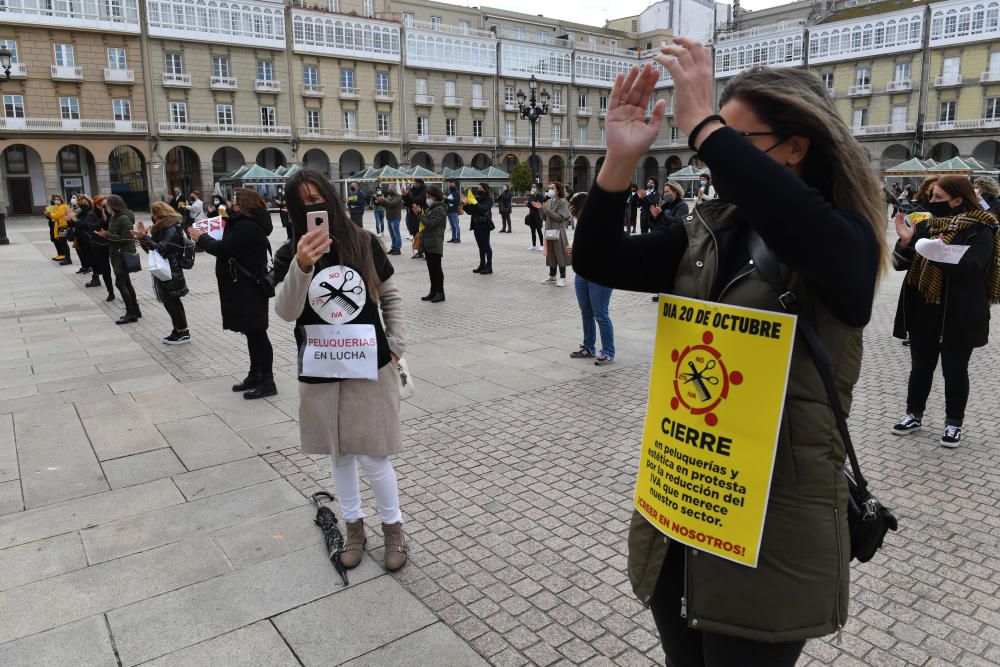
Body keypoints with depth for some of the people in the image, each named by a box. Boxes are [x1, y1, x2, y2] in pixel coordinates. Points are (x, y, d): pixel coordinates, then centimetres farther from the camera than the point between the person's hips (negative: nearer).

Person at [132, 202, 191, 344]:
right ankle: (179, 331, 20)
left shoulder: (172, 230, -15)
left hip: (170, 275, -10)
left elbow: (161, 250, -25)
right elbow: (151, 250, 16)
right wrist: (142, 237, 4)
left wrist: (144, 237, -27)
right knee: (171, 303, 13)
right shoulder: (162, 229, 15)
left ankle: (183, 333, 5)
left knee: (172, 303, -3)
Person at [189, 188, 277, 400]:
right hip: (245, 287, 11)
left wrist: (201, 238, -4)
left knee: (256, 333, -5)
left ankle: (267, 381, 2)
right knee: (252, 333, 16)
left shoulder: (247, 227, -19)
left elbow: (222, 248, -20)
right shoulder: (248, 224, 15)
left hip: (248, 289, -11)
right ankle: (255, 375, 26)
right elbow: (231, 247, 15)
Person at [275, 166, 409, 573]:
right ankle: (354, 525, 36)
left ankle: (393, 527, 25)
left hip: (369, 368, -1)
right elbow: (286, 312, -20)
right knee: (340, 454, 16)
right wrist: (303, 267, -35)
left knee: (373, 457, 2)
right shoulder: (290, 255, -5)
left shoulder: (364, 244, -5)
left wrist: (395, 344, -1)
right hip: (320, 373, 2)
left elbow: (390, 297, 7)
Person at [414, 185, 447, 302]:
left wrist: (420, 213, -15)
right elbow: (425, 223, 25)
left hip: (435, 245, -9)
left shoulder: (439, 209, -12)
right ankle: (433, 291, 17)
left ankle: (440, 293, 1)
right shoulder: (430, 208, 18)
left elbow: (430, 223, -22)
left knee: (436, 268, -5)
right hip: (427, 243, 9)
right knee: (431, 268, 11)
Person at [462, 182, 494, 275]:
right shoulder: (476, 198, 12)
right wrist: (465, 204, -3)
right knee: (481, 246, 11)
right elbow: (470, 212, 11)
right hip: (476, 225, 7)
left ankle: (489, 267, -1)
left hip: (484, 226, -7)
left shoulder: (488, 199, -6)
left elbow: (484, 209, -23)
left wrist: (475, 203, -29)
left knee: (486, 245, -5)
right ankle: (482, 265, 17)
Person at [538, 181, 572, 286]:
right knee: (551, 255, 12)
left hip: (558, 232, -7)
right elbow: (544, 218, 14)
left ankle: (562, 278, 4)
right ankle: (552, 276, 22)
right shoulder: (549, 201, 14)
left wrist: (548, 210, -18)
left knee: (560, 255, -3)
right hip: (549, 231, 7)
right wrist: (540, 209, -1)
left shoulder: (562, 201, -7)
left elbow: (560, 217, -16)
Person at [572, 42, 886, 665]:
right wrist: (621, 159, -17)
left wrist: (702, 125, -33)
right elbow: (598, 261, -4)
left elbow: (796, 227, -38)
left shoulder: (844, 242, -13)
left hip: (775, 527, -5)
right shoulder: (704, 237, 4)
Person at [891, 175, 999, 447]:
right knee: (920, 366, 14)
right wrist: (905, 242, -13)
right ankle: (914, 414, 27)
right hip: (923, 311, 5)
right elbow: (900, 264, 5)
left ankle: (954, 423, 20)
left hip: (958, 316, -4)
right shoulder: (926, 225, 7)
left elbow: (972, 267, -23)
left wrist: (941, 255, -36)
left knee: (955, 370, 7)